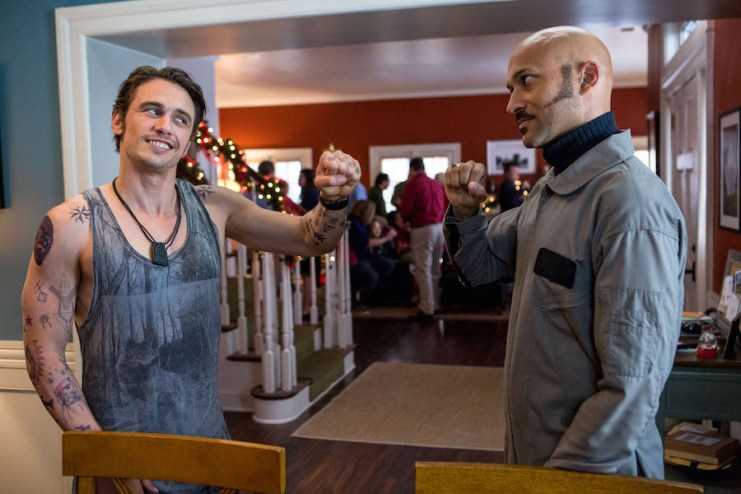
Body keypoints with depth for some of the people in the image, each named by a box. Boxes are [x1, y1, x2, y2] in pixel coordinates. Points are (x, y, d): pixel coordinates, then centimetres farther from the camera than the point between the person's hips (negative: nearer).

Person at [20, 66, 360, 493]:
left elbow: (311, 239, 3)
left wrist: (335, 200, -19)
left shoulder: (212, 208, -2)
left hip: (209, 445, 4)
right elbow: (45, 353, -10)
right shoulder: (72, 224, -12)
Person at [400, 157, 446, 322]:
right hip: (440, 227, 6)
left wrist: (408, 219, 12)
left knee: (423, 270, -2)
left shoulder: (413, 184, -7)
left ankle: (427, 310, -1)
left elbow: (405, 210, -8)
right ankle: (435, 304, 24)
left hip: (422, 229, -6)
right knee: (435, 269, 16)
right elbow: (445, 208, 16)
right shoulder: (436, 184, 11)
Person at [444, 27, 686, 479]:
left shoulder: (630, 201, -25)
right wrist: (466, 210, -3)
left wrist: (559, 477, -21)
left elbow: (631, 389, -28)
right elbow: (482, 266, 16)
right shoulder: (552, 187, 5)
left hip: (590, 468, -8)